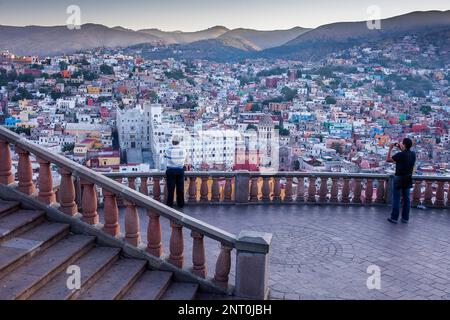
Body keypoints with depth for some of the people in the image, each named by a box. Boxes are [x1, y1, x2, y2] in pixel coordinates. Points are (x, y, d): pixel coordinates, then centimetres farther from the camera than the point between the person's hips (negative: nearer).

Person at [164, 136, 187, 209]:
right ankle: (180, 204, 18)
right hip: (180, 170, 2)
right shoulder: (183, 150, -5)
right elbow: (184, 159, 3)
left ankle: (169, 204, 11)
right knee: (180, 188, 10)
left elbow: (165, 156, 5)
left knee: (170, 188, 5)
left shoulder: (169, 150, -11)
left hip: (171, 171, -2)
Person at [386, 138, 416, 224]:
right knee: (406, 199, 12)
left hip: (399, 179, -6)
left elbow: (388, 159, -12)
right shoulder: (413, 154, -1)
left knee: (396, 199, 4)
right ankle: (405, 218, 17)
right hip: (408, 179, 6)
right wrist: (401, 149, 16)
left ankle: (394, 218, 9)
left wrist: (390, 149, -6)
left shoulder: (400, 155, -21)